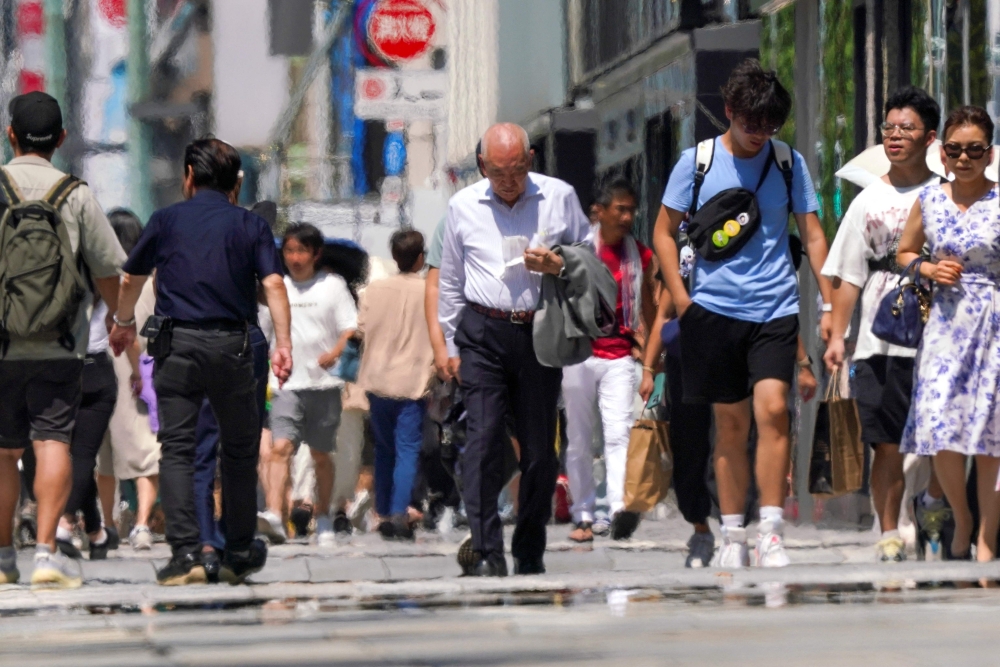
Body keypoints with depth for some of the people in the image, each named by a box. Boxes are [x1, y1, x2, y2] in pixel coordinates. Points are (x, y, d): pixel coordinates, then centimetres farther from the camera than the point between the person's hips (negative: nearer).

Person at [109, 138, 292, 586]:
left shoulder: (166, 221, 9)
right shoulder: (251, 226, 7)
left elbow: (131, 280, 21)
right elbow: (273, 284, -7)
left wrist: (124, 323, 39)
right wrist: (283, 343, -11)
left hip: (176, 343, 0)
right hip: (231, 344, 0)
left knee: (176, 448, 0)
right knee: (240, 449, 13)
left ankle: (186, 552, -13)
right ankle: (239, 555, 19)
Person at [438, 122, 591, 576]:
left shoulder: (559, 198, 4)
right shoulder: (463, 207, 8)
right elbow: (450, 280, 17)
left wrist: (557, 265, -8)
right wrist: (451, 344, 15)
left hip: (539, 333, 0)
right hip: (483, 334, 0)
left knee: (540, 447, 2)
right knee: (483, 439, -13)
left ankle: (530, 552, 14)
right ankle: (486, 551, -16)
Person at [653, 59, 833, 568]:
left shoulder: (789, 163, 4)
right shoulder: (697, 162, 2)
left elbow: (812, 235, 8)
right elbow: (664, 231, 8)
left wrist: (828, 305, 2)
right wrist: (681, 299, -1)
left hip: (775, 309, 0)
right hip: (715, 310, 0)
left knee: (772, 410, -16)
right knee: (730, 424, 5)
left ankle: (770, 535, -12)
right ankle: (732, 537, 14)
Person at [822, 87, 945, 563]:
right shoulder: (869, 201, 13)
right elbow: (849, 275, 11)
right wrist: (837, 336, 3)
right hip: (879, 340, 1)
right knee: (886, 443, -2)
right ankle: (889, 533, 3)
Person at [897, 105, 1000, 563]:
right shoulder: (929, 201, 6)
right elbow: (904, 253, 19)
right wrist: (930, 269, 0)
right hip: (946, 323, 2)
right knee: (939, 425, -10)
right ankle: (961, 520, 15)